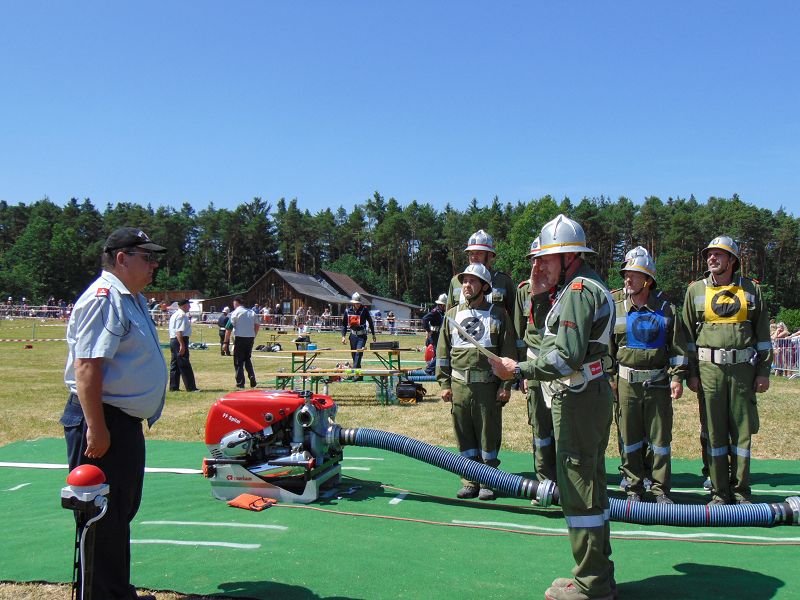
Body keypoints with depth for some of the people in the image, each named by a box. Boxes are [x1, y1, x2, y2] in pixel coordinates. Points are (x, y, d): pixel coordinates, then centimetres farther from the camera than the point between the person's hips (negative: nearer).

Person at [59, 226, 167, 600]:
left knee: (122, 512, 20)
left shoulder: (133, 299, 15)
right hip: (102, 423, -11)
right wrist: (96, 428, -27)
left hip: (127, 422, 11)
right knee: (102, 517, -2)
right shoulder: (104, 299, -17)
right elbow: (86, 366, -25)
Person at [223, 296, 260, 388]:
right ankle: (252, 377, 1)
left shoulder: (236, 312, -5)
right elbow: (257, 326, 12)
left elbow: (229, 328, -9)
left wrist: (225, 342, -8)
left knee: (238, 361, 3)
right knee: (247, 359, 20)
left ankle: (240, 383, 2)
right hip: (250, 338, 5)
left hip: (240, 338, -5)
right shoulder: (251, 312, 11)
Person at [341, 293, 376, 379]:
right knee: (354, 355, 9)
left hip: (362, 336, -4)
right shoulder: (348, 311, 0)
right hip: (353, 335, 4)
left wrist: (373, 334, 11)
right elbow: (344, 324, 9)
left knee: (358, 353, -17)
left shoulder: (364, 310, -6)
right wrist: (343, 336, 1)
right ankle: (359, 374, 19)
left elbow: (370, 322, 6)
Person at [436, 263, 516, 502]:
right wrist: (444, 384, 5)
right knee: (464, 435, 8)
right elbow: (443, 352, 11)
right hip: (459, 385, 3)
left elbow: (508, 353, 1)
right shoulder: (452, 314, 11)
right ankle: (470, 481, 19)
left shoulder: (498, 315, 2)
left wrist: (506, 386, -5)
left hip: (488, 386, -3)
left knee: (489, 435, 4)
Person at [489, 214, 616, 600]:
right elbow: (551, 333, 19)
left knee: (578, 491, -3)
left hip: (578, 398, -11)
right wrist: (540, 296, 8)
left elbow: (566, 357, -25)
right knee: (590, 487, 18)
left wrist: (518, 371, -20)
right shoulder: (582, 285, 16)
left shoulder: (578, 290, -17)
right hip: (592, 394, 11)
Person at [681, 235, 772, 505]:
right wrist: (690, 372, 1)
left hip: (743, 369, 0)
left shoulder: (751, 289, 7)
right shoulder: (696, 290, 6)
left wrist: (763, 371, 3)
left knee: (742, 431, 5)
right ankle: (719, 492, 14)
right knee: (715, 432, 4)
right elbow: (687, 334, 6)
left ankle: (740, 492, 17)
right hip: (709, 368, 0)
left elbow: (763, 333, 9)